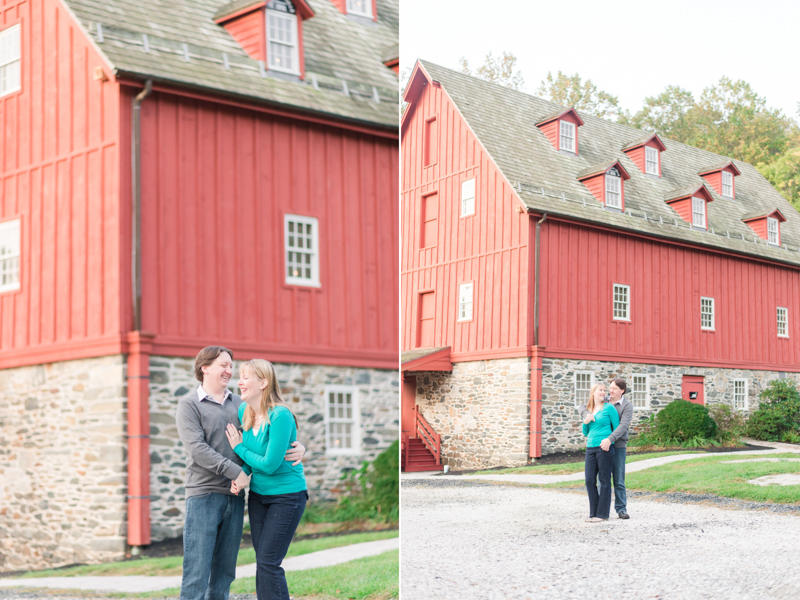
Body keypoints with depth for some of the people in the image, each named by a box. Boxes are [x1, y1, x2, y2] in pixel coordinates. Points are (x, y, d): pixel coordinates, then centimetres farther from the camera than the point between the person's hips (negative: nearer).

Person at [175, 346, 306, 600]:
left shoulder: (240, 404, 15)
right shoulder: (189, 404, 0)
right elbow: (196, 448, -11)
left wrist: (297, 447, -5)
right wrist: (235, 472, -17)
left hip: (234, 496, 5)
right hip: (203, 495, -5)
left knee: (224, 572, 8)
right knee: (196, 572, -7)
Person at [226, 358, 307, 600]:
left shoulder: (280, 415, -22)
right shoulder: (243, 411, 1)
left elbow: (269, 464, -22)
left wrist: (239, 448, -9)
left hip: (286, 495, -7)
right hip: (258, 493, 7)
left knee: (268, 562, -9)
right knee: (261, 560, 10)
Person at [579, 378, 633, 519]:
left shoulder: (627, 406, -5)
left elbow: (623, 426, -18)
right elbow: (583, 408, 14)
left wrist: (610, 439, -31)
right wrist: (587, 415, -12)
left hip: (618, 446, -3)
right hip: (601, 445, 3)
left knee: (619, 479, 1)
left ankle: (621, 509, 8)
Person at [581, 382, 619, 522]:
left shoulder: (609, 408, 0)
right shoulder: (588, 410, 15)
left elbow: (617, 428, 0)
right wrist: (585, 422, 2)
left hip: (604, 448, -5)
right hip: (590, 448, 5)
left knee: (604, 480, -1)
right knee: (589, 480, 3)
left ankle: (603, 514, 4)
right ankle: (593, 513, 12)